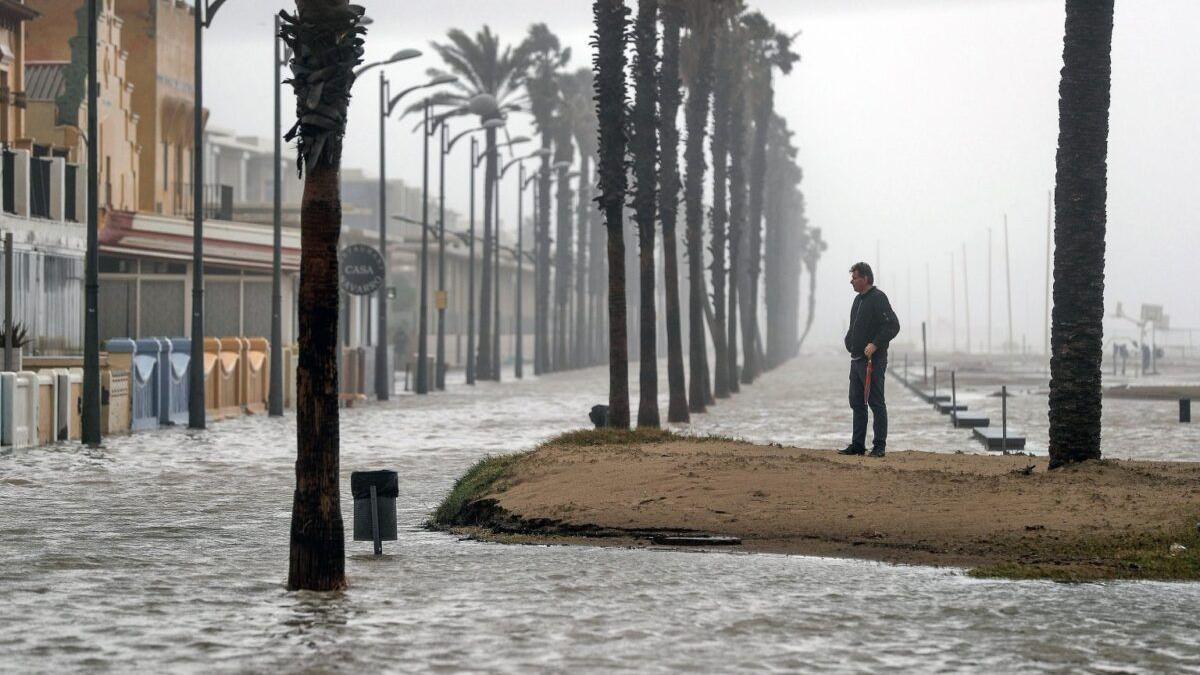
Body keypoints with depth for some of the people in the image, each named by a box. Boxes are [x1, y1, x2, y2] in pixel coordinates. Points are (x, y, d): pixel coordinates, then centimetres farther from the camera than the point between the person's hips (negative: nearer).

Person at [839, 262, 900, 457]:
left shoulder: (878, 298, -11)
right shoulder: (858, 299, 18)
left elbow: (893, 326, -19)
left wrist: (875, 344, -24)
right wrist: (850, 342, 13)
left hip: (873, 360, -9)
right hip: (857, 360, 9)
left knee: (876, 403, -5)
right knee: (857, 403, 11)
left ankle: (879, 446, -3)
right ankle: (858, 445, 16)